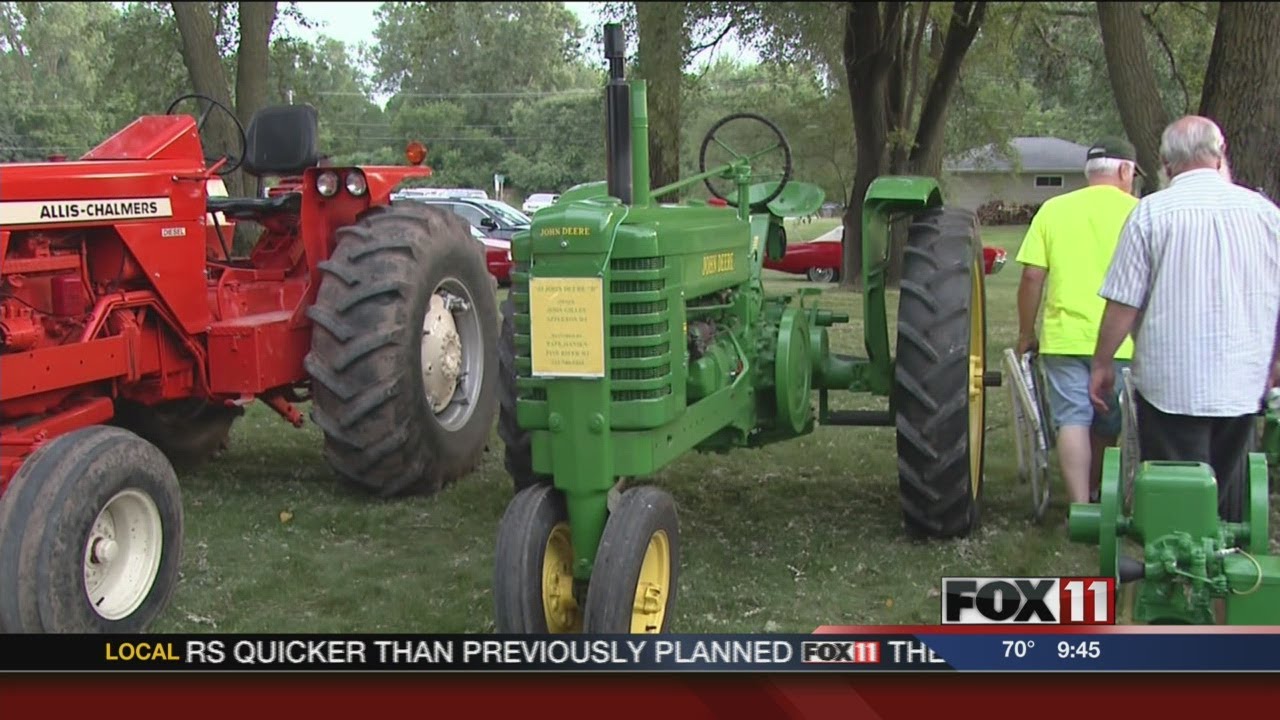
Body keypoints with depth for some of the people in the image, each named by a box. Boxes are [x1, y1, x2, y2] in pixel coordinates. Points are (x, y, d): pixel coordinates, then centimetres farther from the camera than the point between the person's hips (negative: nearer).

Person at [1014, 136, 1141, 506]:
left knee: (1072, 421, 1)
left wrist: (1026, 333, 9)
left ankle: (1080, 507, -6)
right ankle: (1093, 496, 28)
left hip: (1064, 337, 0)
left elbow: (1032, 276, 0)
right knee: (1107, 427, 15)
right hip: (1120, 341, 0)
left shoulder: (1053, 210, 4)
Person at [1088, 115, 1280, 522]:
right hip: (1243, 382, 4)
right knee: (1228, 490, 17)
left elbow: (1123, 303, -9)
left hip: (1171, 382, -4)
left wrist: (1103, 363, 4)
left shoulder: (1151, 212, -9)